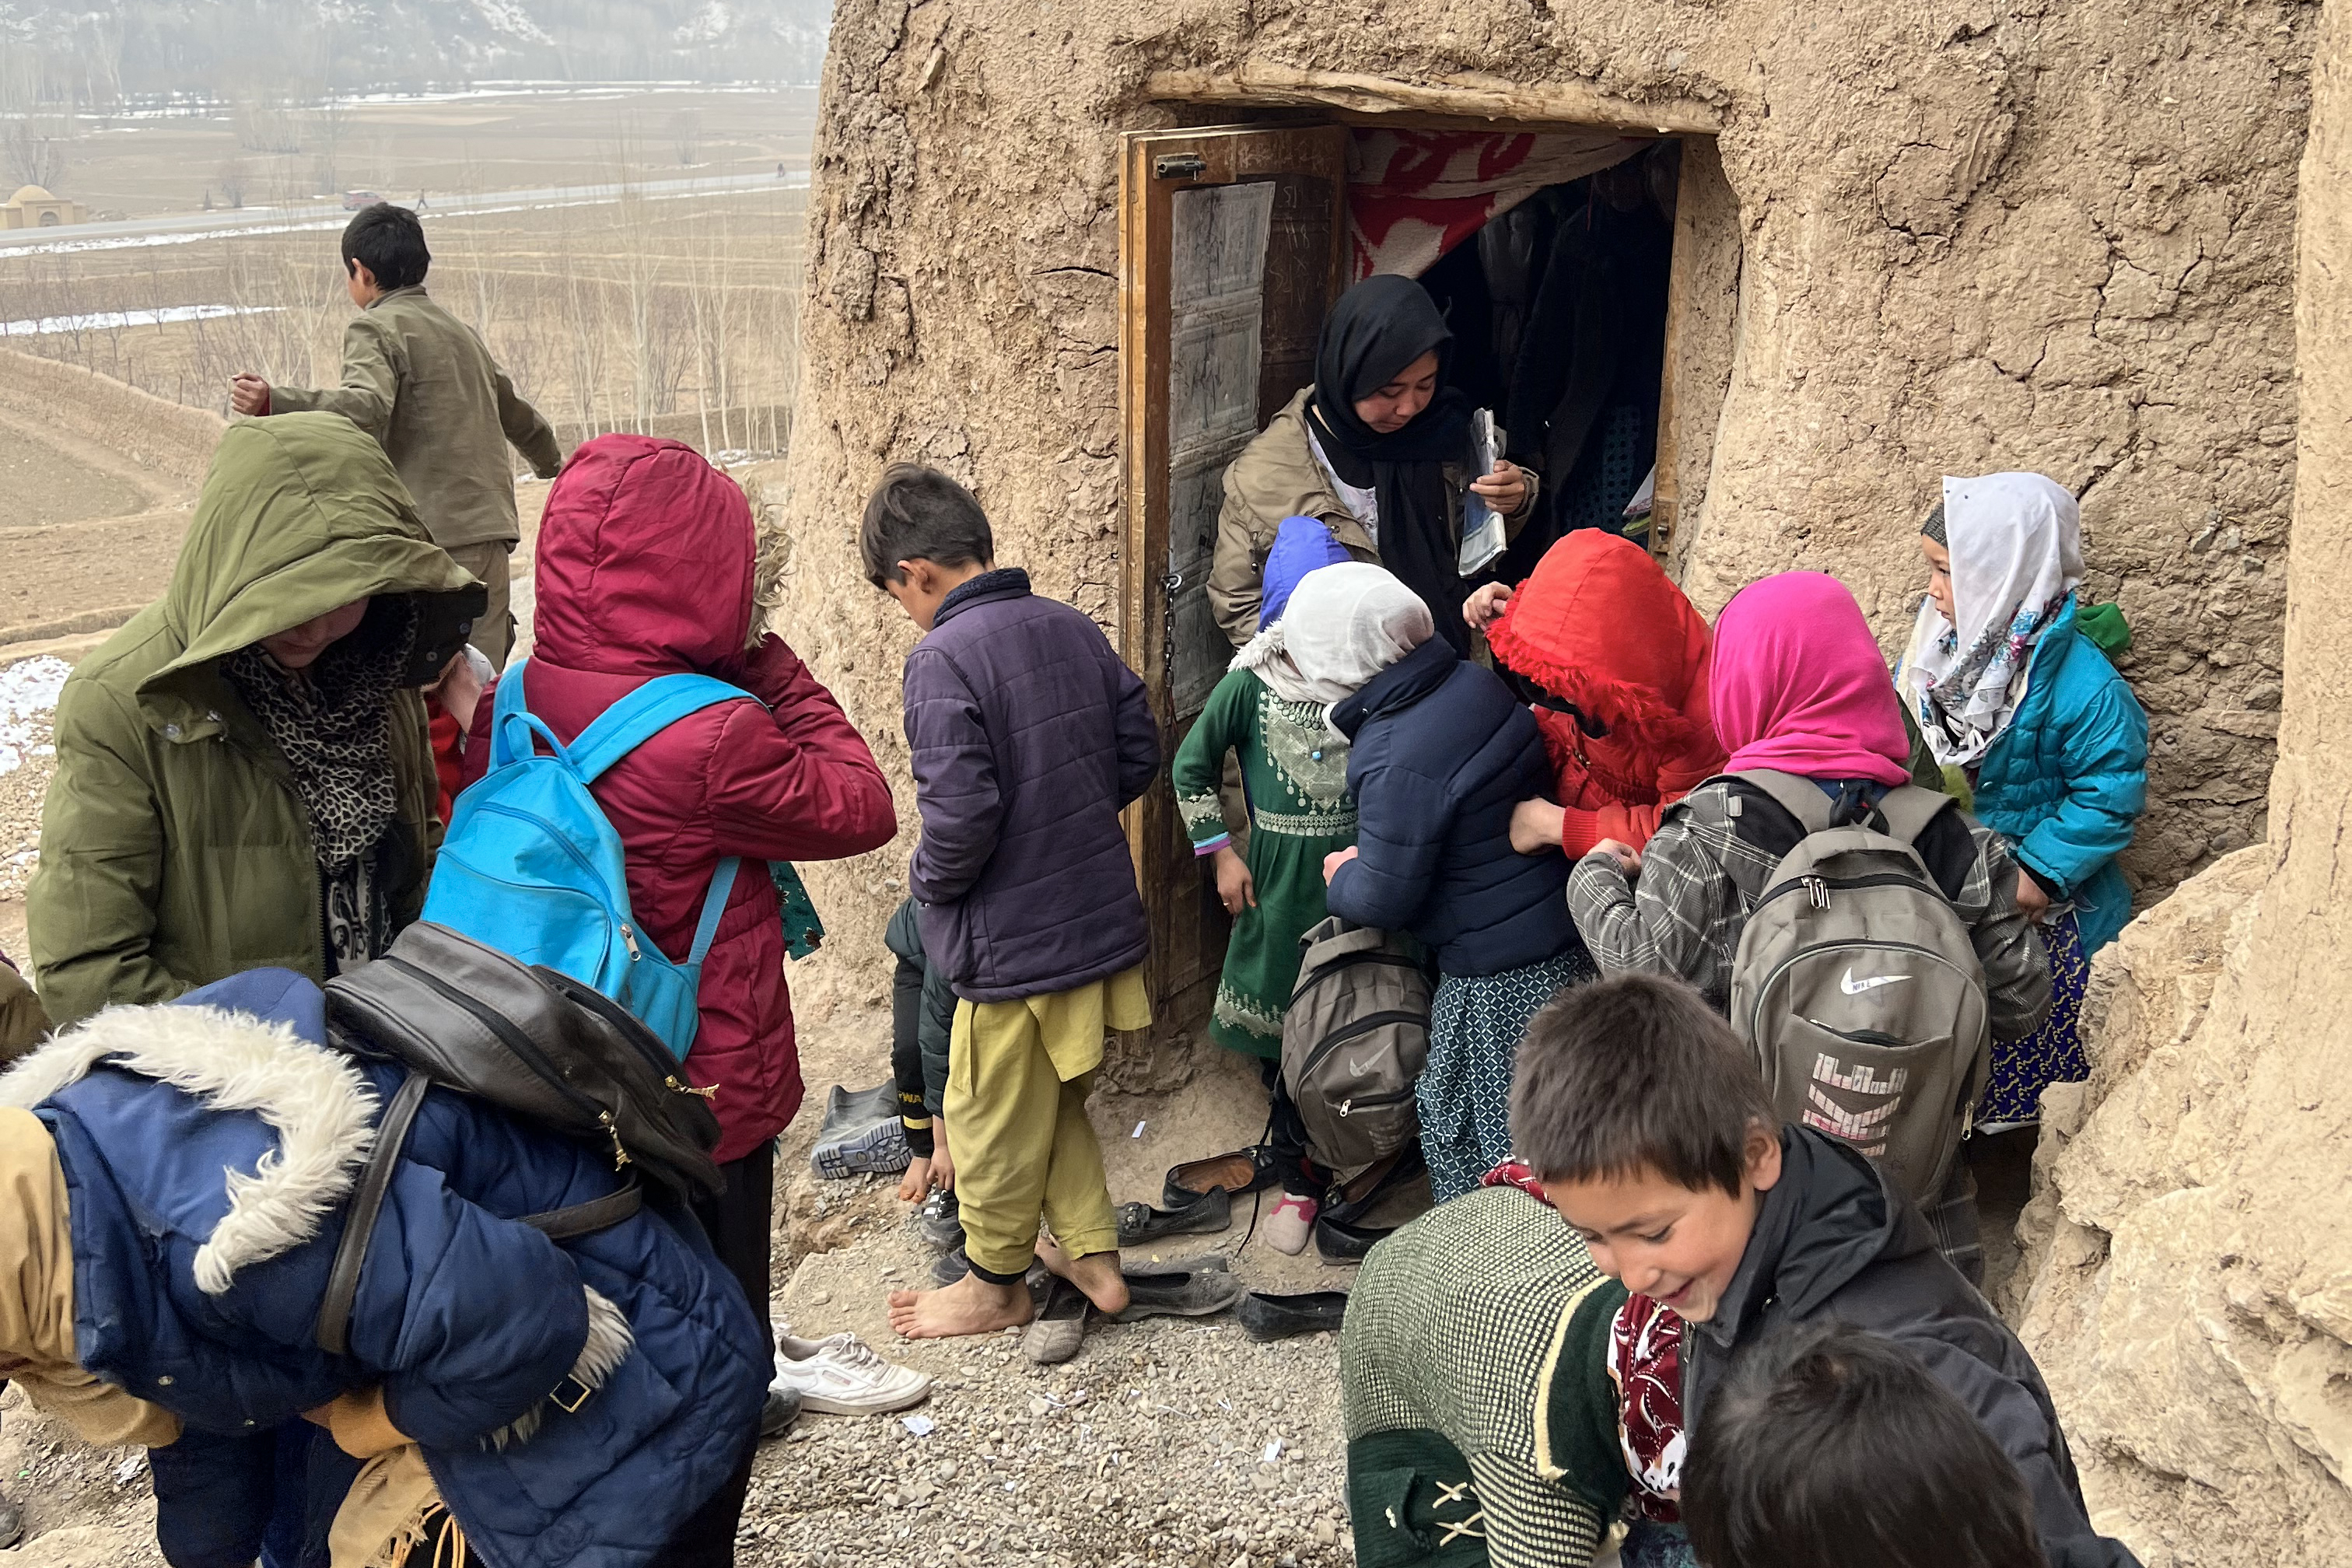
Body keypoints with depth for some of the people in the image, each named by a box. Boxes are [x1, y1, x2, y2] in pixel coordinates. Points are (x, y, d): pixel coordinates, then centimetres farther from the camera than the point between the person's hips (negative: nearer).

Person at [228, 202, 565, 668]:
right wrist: (552, 462, 56)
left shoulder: (375, 329, -2)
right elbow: (513, 409, 38)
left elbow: (367, 407, -22)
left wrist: (273, 402, -33)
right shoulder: (461, 331, 23)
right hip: (491, 527, 8)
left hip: (430, 530, -8)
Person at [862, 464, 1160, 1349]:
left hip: (1014, 942, -7)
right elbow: (1140, 752, 9)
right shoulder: (1074, 630, 2)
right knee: (1058, 1103, 25)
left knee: (995, 1120, 14)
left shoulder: (943, 659, -21)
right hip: (1101, 918, 7)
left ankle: (995, 1286, 32)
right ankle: (1095, 1259, 32)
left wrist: (927, 882, -7)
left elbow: (960, 815, -26)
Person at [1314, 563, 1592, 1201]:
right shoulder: (1474, 683, -2)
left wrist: (1341, 877, 2)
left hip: (1500, 980, -9)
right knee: (1445, 1108, 23)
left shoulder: (1400, 765, -27)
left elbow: (1384, 898, -17)